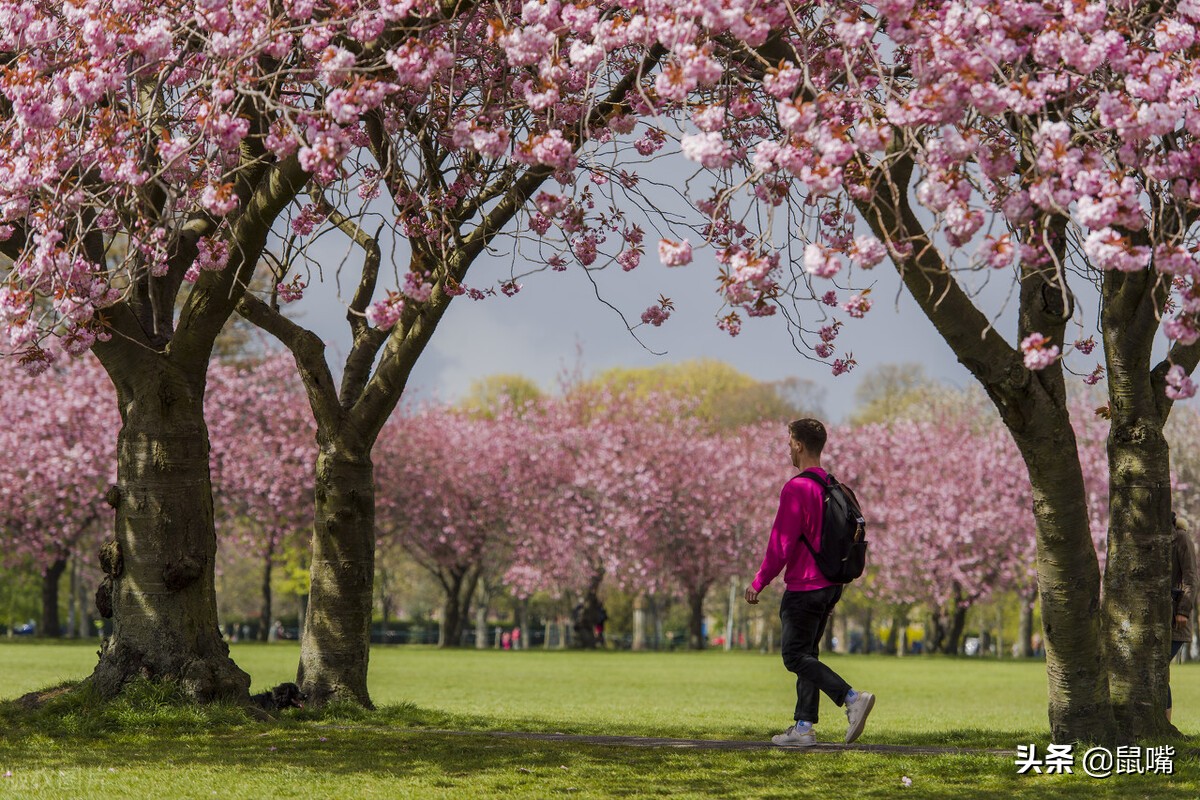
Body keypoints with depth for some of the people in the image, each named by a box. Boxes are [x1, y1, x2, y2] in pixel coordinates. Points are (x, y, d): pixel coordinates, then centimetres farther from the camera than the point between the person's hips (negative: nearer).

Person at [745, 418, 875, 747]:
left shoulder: (796, 489, -16)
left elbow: (781, 544, -18)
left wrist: (758, 583, -9)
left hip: (803, 587, -9)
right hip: (830, 585, 9)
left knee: (796, 656, -4)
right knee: (806, 654, 13)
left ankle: (852, 698, -18)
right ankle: (804, 727, 11)